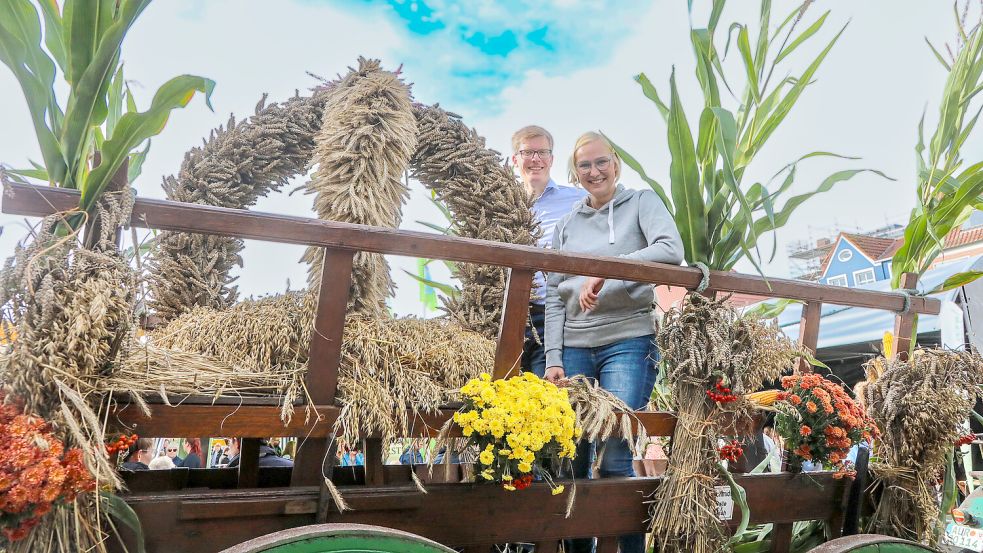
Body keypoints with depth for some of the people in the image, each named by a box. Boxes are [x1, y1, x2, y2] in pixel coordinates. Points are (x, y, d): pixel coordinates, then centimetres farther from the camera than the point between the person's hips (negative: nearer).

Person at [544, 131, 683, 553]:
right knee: (570, 458, 5)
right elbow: (554, 296, 10)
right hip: (574, 348, 4)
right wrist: (553, 359, 0)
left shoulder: (642, 203, 6)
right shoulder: (566, 225, 15)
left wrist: (605, 271, -22)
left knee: (615, 461, -10)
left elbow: (671, 251, -13)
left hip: (628, 342, -3)